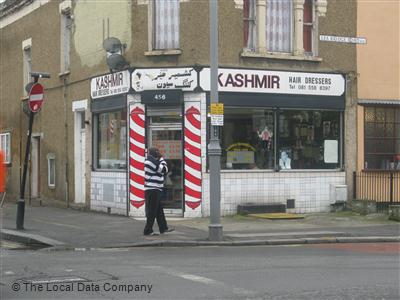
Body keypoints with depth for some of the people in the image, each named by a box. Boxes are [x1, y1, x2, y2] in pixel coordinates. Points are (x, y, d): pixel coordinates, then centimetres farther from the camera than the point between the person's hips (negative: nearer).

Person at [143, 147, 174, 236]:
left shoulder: (153, 161, 17)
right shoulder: (151, 161, -14)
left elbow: (164, 170, 16)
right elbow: (164, 170, -13)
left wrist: (161, 160, 8)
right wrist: (161, 159, -2)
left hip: (155, 190, 10)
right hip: (152, 190, -10)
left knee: (159, 211, 15)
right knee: (152, 211, -6)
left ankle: (163, 228, 22)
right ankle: (148, 230, -1)